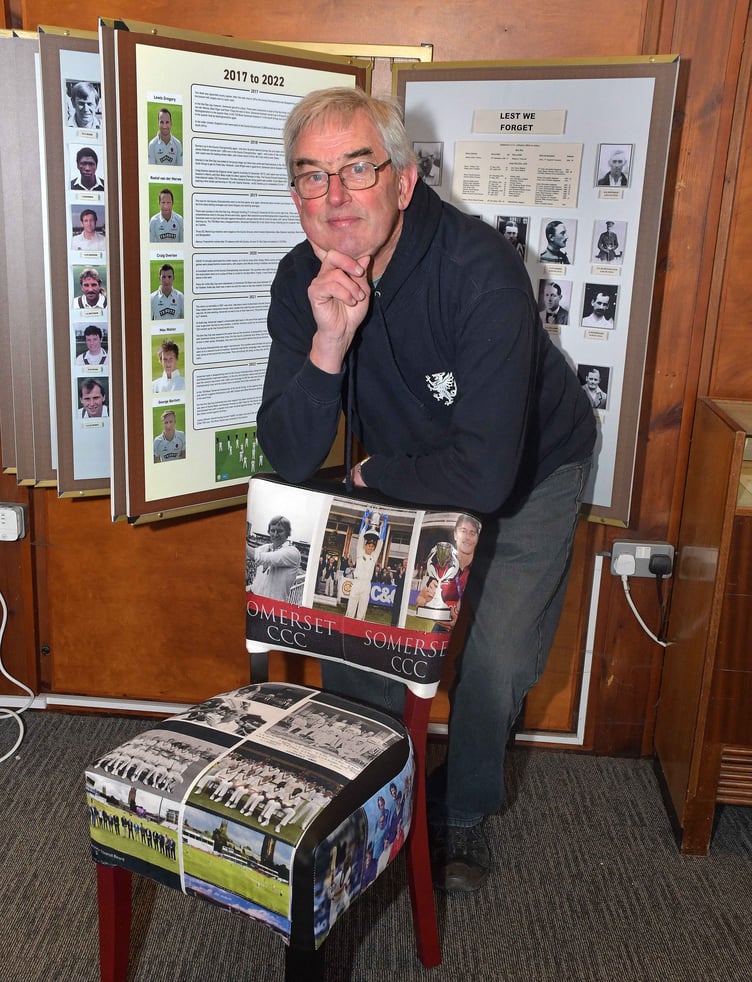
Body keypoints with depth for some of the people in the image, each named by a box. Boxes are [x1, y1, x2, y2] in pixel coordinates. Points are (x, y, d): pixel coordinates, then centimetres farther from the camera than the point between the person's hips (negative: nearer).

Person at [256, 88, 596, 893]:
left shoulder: (481, 270, -36)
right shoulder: (301, 281, -19)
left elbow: (485, 472, -39)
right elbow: (289, 459, -23)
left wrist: (372, 474, -21)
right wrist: (328, 343, -39)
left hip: (531, 473, -4)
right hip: (409, 476, 4)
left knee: (493, 663, -9)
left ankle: (461, 812, 23)